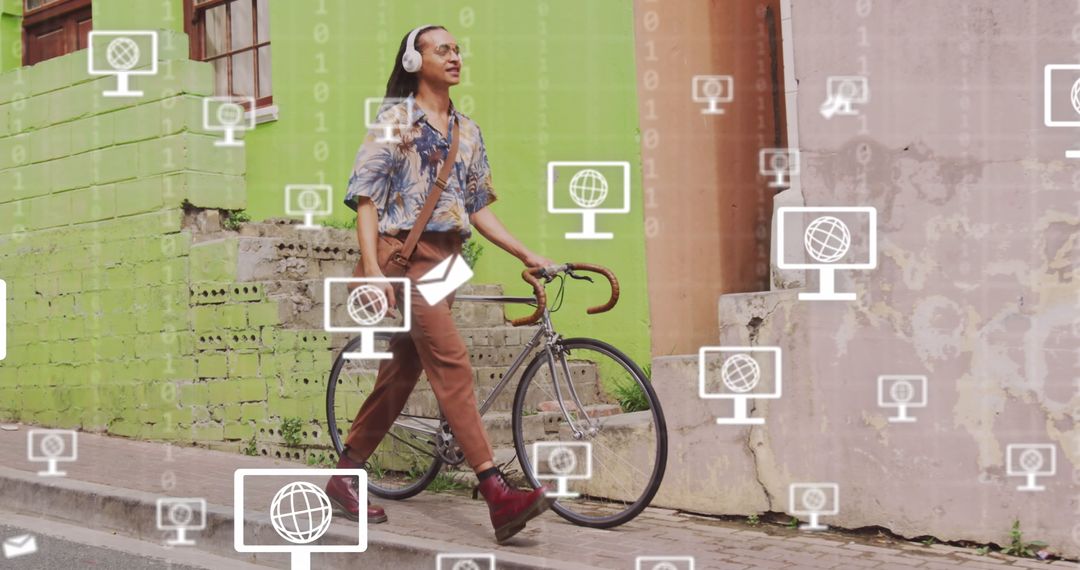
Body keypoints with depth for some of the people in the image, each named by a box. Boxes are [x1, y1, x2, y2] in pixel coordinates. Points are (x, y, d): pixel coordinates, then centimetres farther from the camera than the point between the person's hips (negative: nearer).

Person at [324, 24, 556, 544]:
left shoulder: (466, 131, 16)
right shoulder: (393, 120, -3)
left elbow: (477, 207, 16)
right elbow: (365, 196, -7)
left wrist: (526, 255, 7)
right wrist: (372, 268, -18)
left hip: (446, 259, 7)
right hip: (405, 252, -7)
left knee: (400, 374, 9)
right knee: (452, 363, -18)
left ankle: (344, 477, 23)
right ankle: (496, 494, -23)